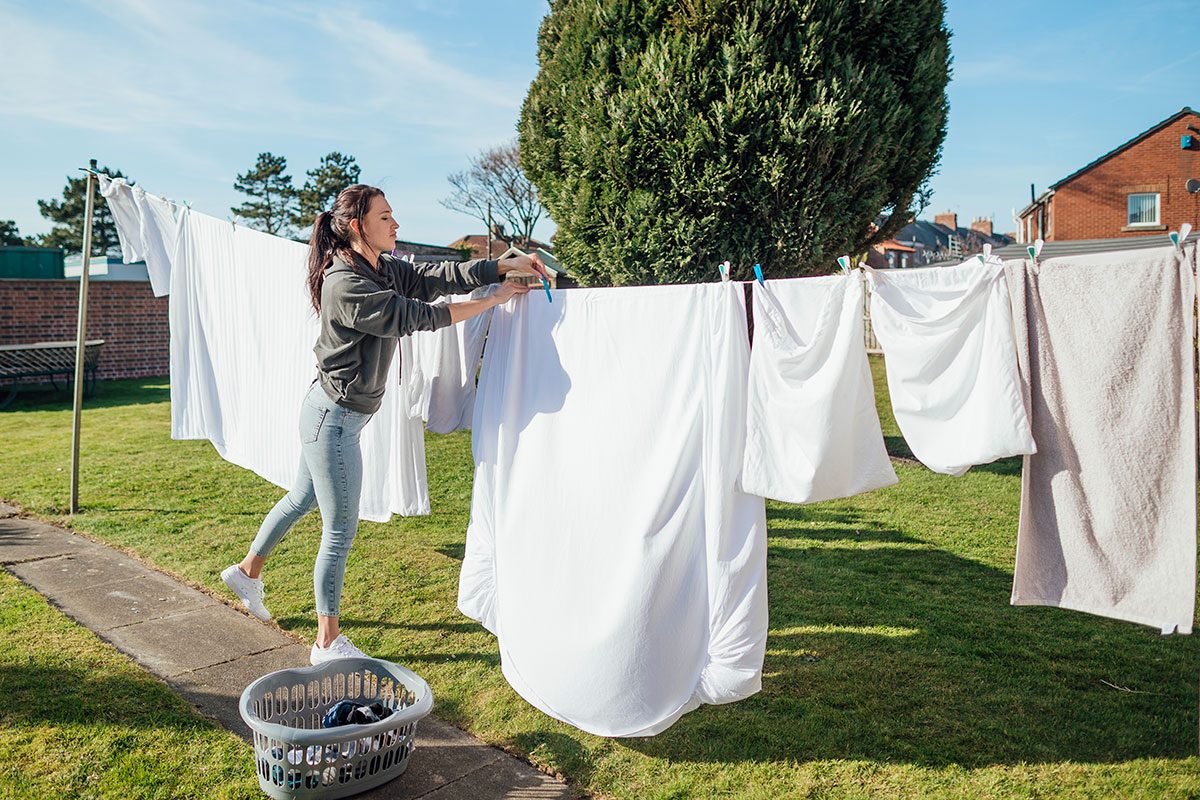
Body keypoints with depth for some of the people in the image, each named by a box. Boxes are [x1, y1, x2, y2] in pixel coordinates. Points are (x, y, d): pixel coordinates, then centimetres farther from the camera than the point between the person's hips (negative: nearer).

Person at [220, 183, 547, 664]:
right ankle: (327, 642, 15)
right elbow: (416, 317, -24)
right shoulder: (345, 285, -24)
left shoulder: (385, 272, 4)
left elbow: (436, 278, -1)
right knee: (341, 530, 0)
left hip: (332, 413, 10)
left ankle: (247, 571, 49)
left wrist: (506, 266, -10)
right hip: (333, 417, -10)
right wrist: (493, 301, -18)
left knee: (302, 499, 27)